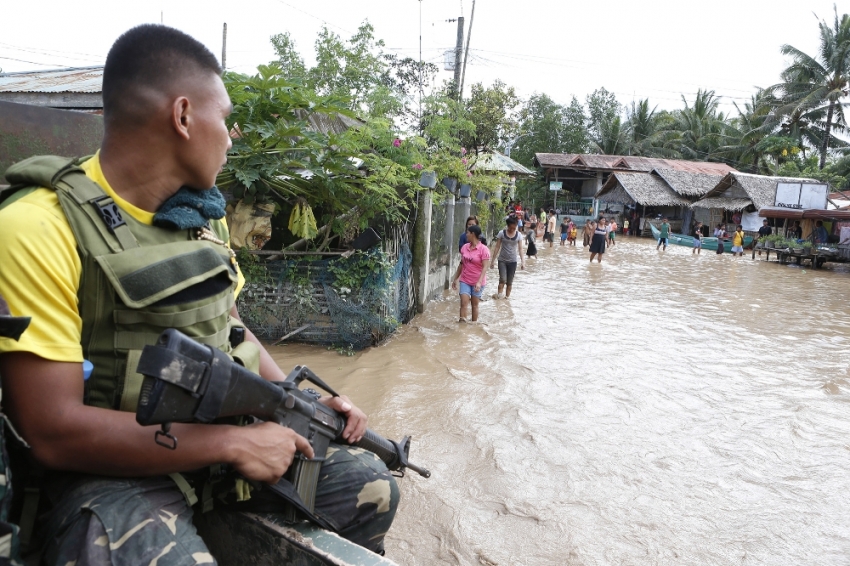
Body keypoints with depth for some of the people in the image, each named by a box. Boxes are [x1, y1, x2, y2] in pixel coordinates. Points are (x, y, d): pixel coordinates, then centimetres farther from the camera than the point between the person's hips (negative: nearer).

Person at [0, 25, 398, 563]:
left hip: (225, 439, 7)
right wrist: (232, 442, -22)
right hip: (115, 469, -7)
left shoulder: (205, 216, 7)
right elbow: (54, 431, -21)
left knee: (373, 486, 7)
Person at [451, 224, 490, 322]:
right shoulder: (465, 247, 3)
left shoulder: (483, 249, -13)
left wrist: (479, 282, -26)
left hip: (477, 282, -4)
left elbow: (484, 267, -16)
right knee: (464, 303, -5)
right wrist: (455, 279, 14)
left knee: (474, 304, 8)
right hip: (465, 280, 4)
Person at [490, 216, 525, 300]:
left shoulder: (519, 235, -2)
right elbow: (497, 247, -2)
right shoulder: (501, 233, -6)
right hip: (502, 260, -2)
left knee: (509, 282, 8)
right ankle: (499, 294, -8)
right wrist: (492, 260, -2)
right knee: (503, 279, -19)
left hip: (513, 261, 2)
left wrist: (522, 261, -10)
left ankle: (507, 296, 20)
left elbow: (520, 249, -1)